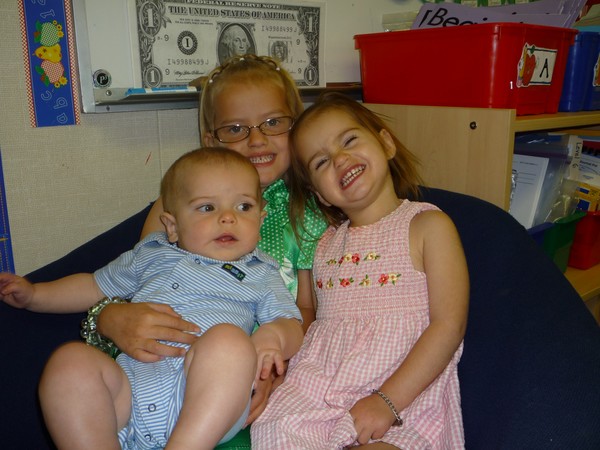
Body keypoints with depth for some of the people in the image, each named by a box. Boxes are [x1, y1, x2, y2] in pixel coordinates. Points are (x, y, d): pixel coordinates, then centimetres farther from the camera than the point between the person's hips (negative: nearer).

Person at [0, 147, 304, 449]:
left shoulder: (261, 275, 19)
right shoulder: (152, 254, 26)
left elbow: (292, 326, 12)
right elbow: (97, 286, 37)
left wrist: (273, 334, -11)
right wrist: (33, 294, 32)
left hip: (206, 392, -2)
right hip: (130, 383, 3)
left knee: (228, 339, -33)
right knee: (71, 360, -26)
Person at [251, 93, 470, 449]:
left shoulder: (428, 225, 1)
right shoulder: (325, 243, 17)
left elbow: (449, 325, -8)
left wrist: (387, 401, -16)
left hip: (405, 393, -4)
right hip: (315, 389, 4)